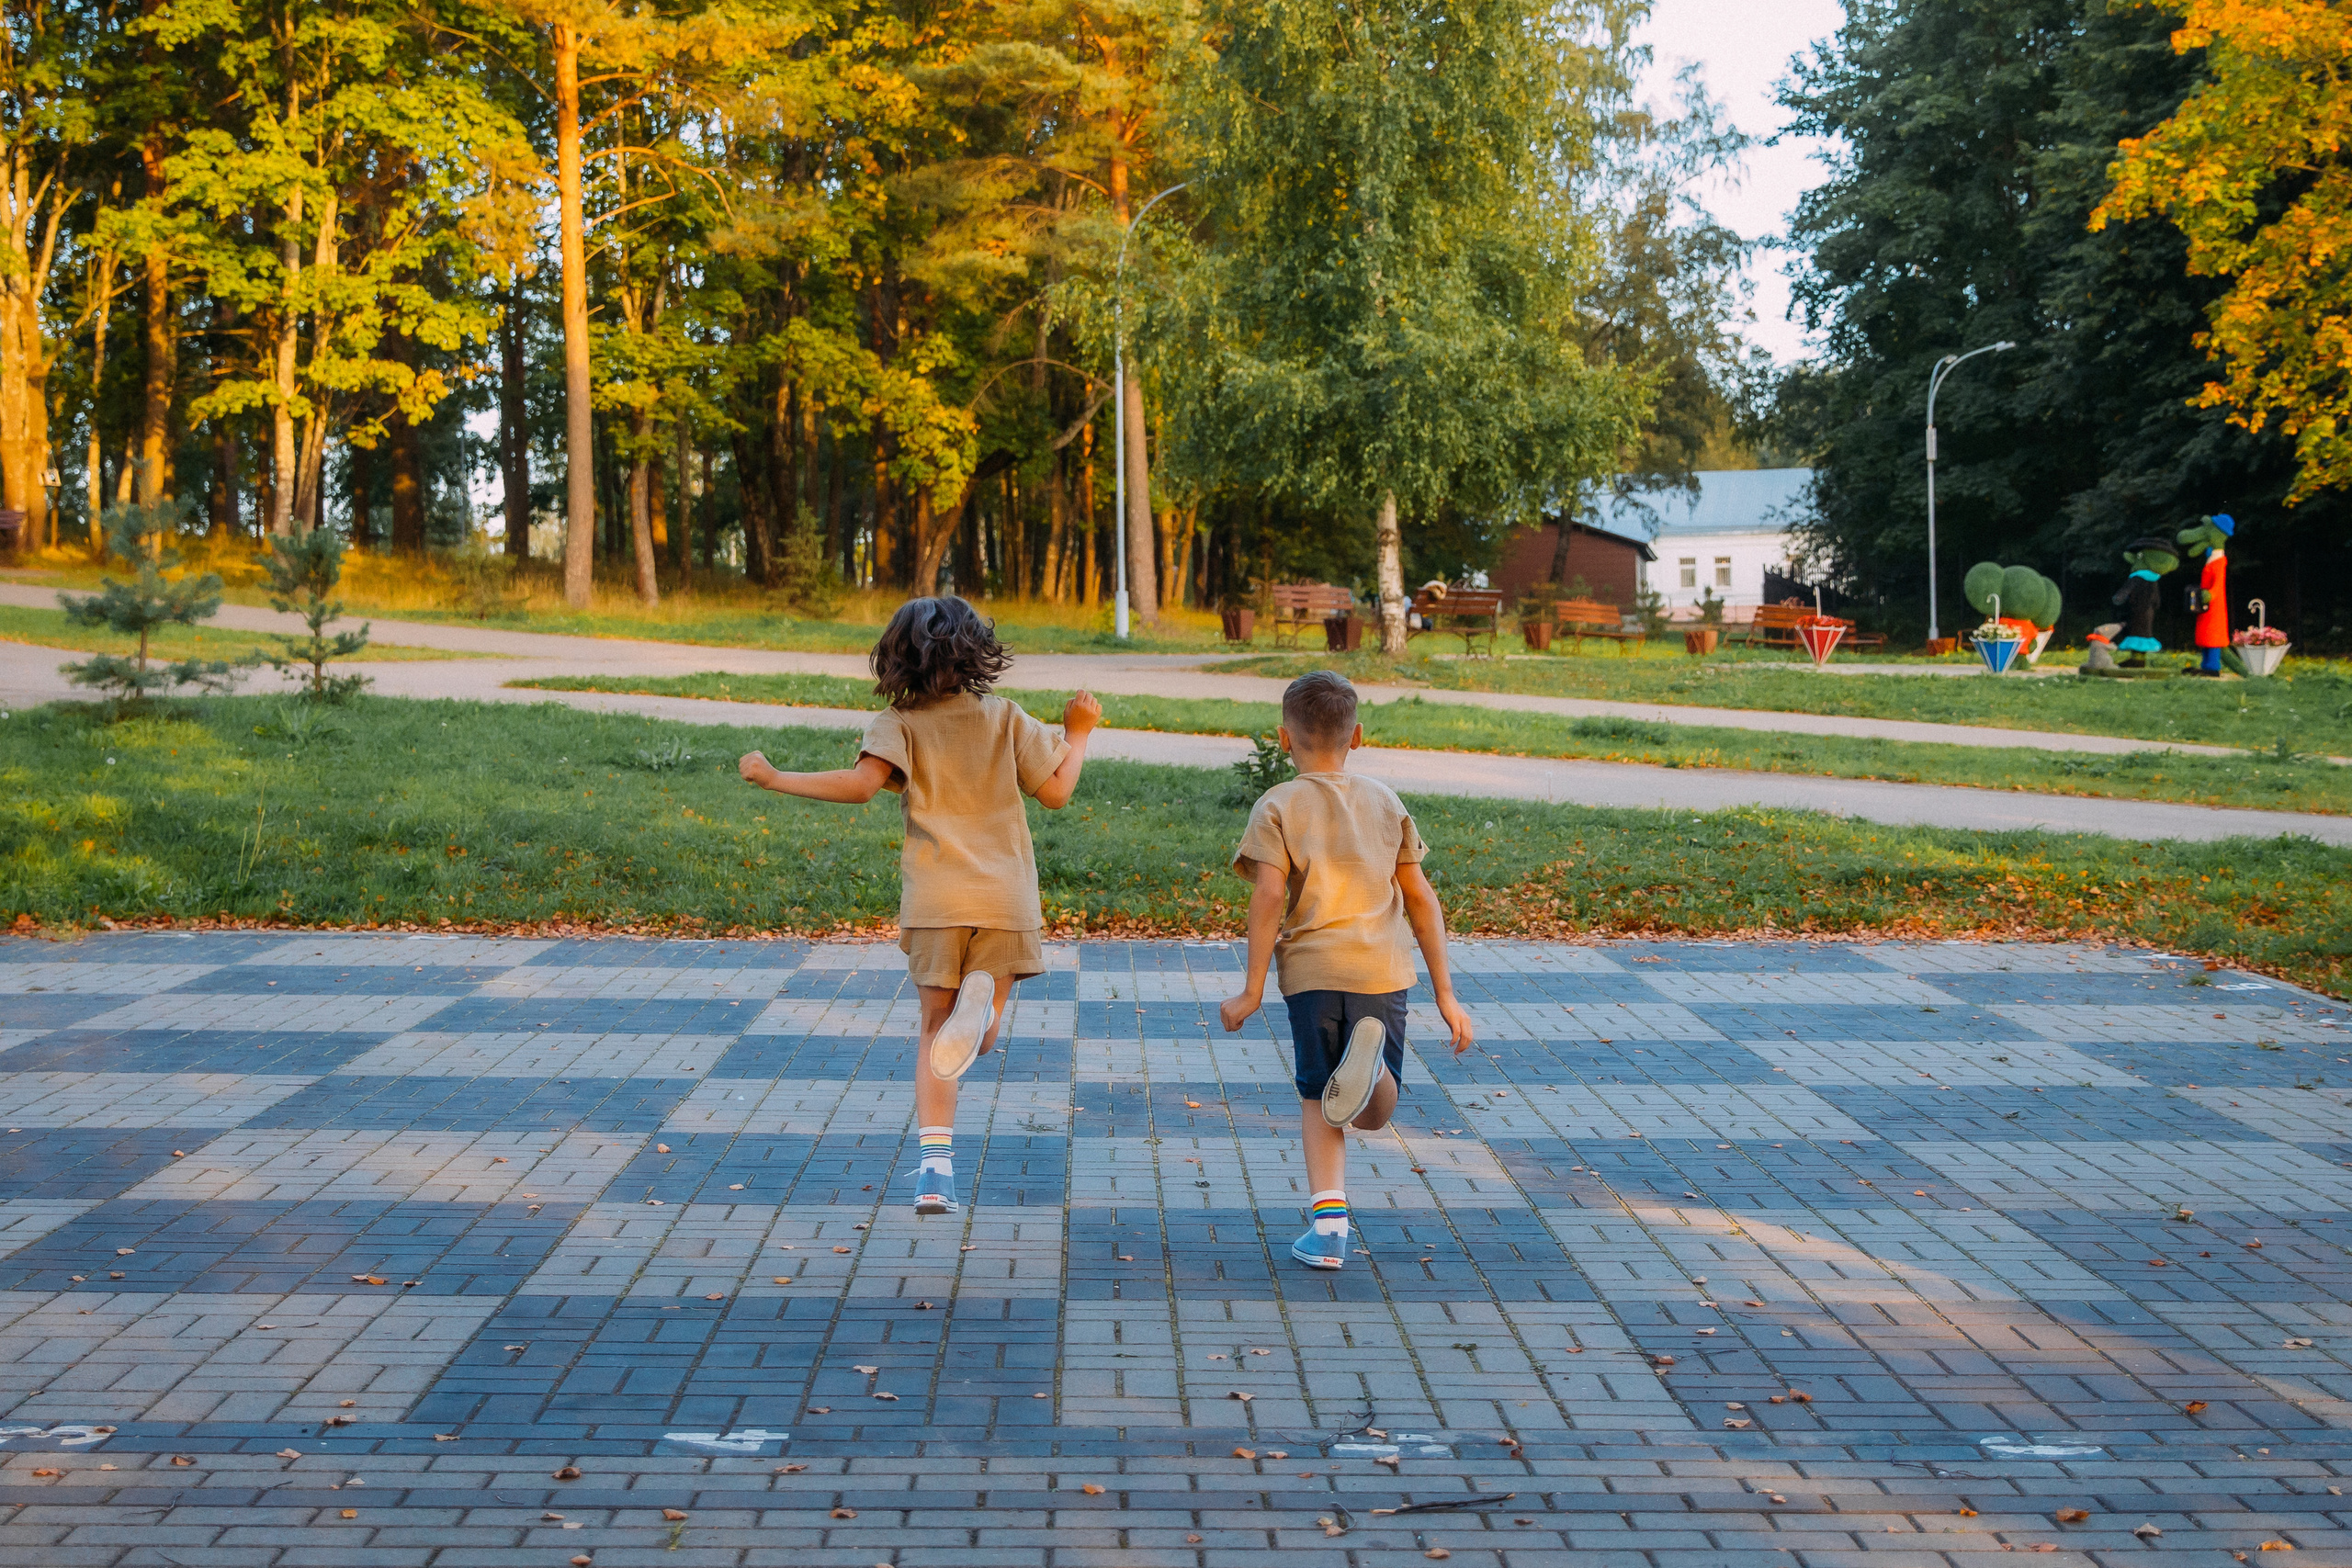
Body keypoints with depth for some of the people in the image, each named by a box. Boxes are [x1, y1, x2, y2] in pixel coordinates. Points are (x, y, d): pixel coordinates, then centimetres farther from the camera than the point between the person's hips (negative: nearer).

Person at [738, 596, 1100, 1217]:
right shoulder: (1006, 718, 8)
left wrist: (776, 779, -6)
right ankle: (982, 999, -26)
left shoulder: (900, 724, 2)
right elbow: (1055, 793, 7)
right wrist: (1078, 734, 23)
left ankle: (936, 1164, -10)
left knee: (935, 1030, 7)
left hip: (935, 898, -1)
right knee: (980, 1040, 12)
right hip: (1006, 897, 1)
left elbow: (862, 783, -15)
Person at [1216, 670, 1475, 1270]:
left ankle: (1328, 1222, -5)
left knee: (1317, 1097, 12)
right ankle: (1371, 1051, -25)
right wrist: (1445, 993, 17)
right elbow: (1420, 897, 14)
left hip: (1311, 967, -2)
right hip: (1383, 967, 2)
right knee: (1373, 1116, 9)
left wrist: (1252, 990, -4)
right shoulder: (1385, 801, 16)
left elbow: (1269, 893, -7)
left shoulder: (1278, 805, 6)